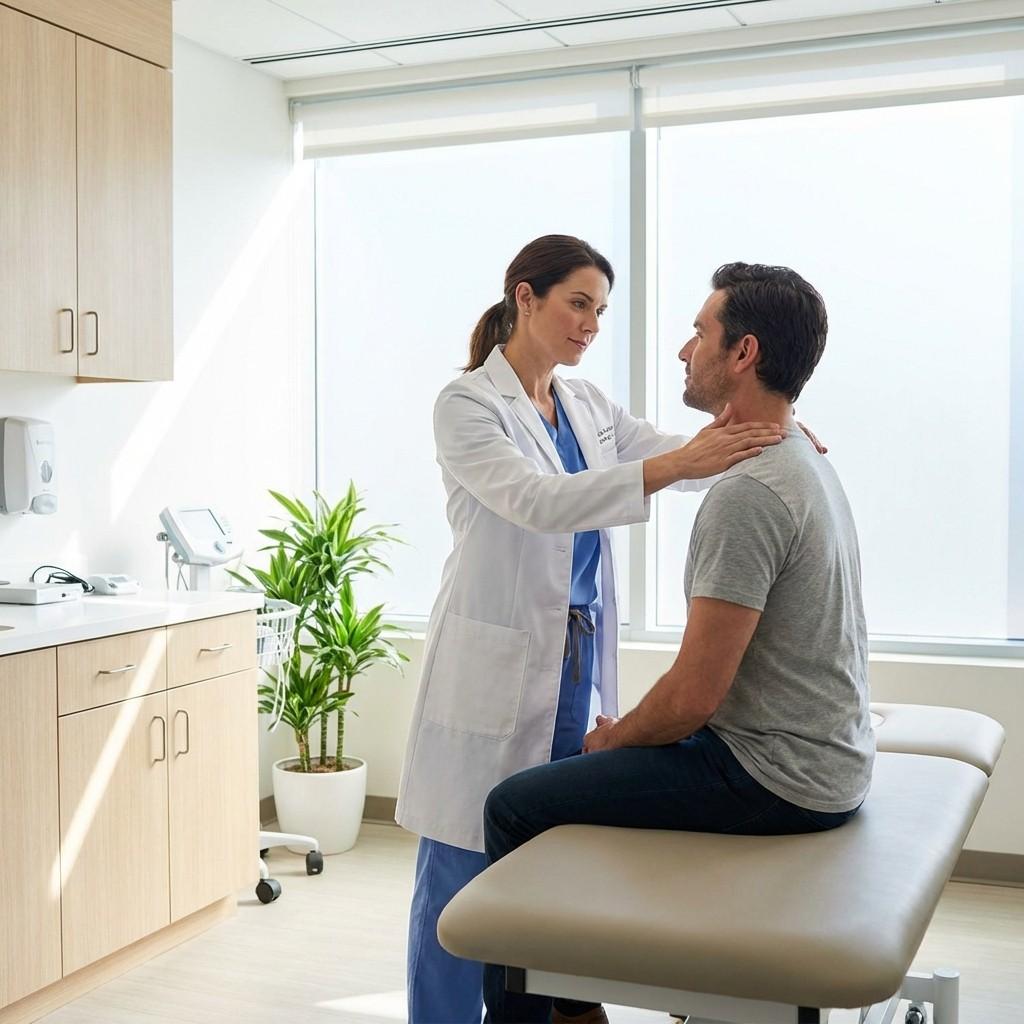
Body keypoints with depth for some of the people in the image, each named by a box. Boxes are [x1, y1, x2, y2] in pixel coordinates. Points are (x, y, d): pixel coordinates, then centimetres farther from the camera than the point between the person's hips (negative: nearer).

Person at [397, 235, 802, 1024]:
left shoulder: (589, 404, 10)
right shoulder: (467, 404, -10)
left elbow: (692, 463, 5)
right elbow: (536, 501, -25)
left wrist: (763, 438, -16)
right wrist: (672, 464, -35)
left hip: (579, 660, 7)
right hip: (497, 665, -6)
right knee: (464, 871, 3)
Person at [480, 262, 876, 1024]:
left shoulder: (748, 492, -24)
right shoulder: (807, 467, 9)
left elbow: (694, 696, -23)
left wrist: (616, 738, -2)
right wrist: (626, 734, 14)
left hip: (772, 777, -10)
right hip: (825, 757, 10)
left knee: (515, 807, -3)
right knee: (584, 774, 24)